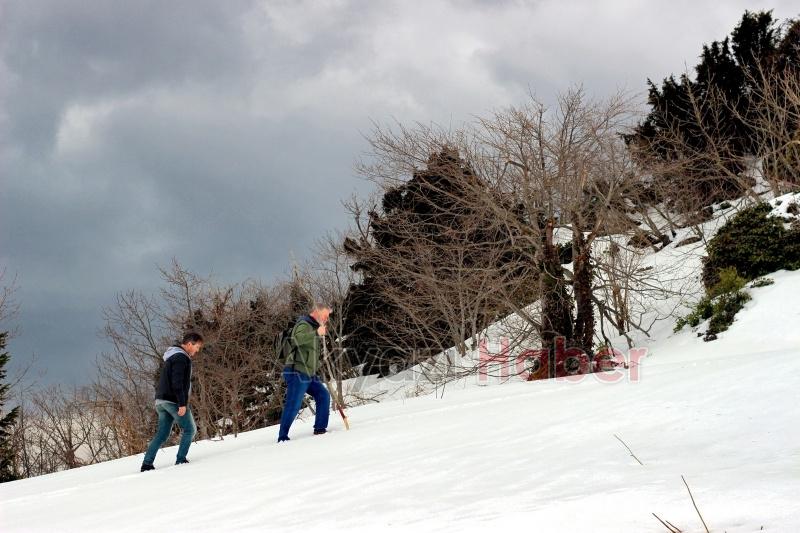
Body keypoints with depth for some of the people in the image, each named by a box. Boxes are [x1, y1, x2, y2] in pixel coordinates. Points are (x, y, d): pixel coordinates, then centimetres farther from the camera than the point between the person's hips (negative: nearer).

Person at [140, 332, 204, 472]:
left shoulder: (173, 356, 20)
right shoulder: (181, 358, -13)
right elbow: (177, 382, -23)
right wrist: (182, 404, -25)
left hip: (161, 400, 10)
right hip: (174, 401, -9)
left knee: (162, 434, 9)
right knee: (189, 430, 3)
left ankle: (147, 463, 3)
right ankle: (181, 459, -1)